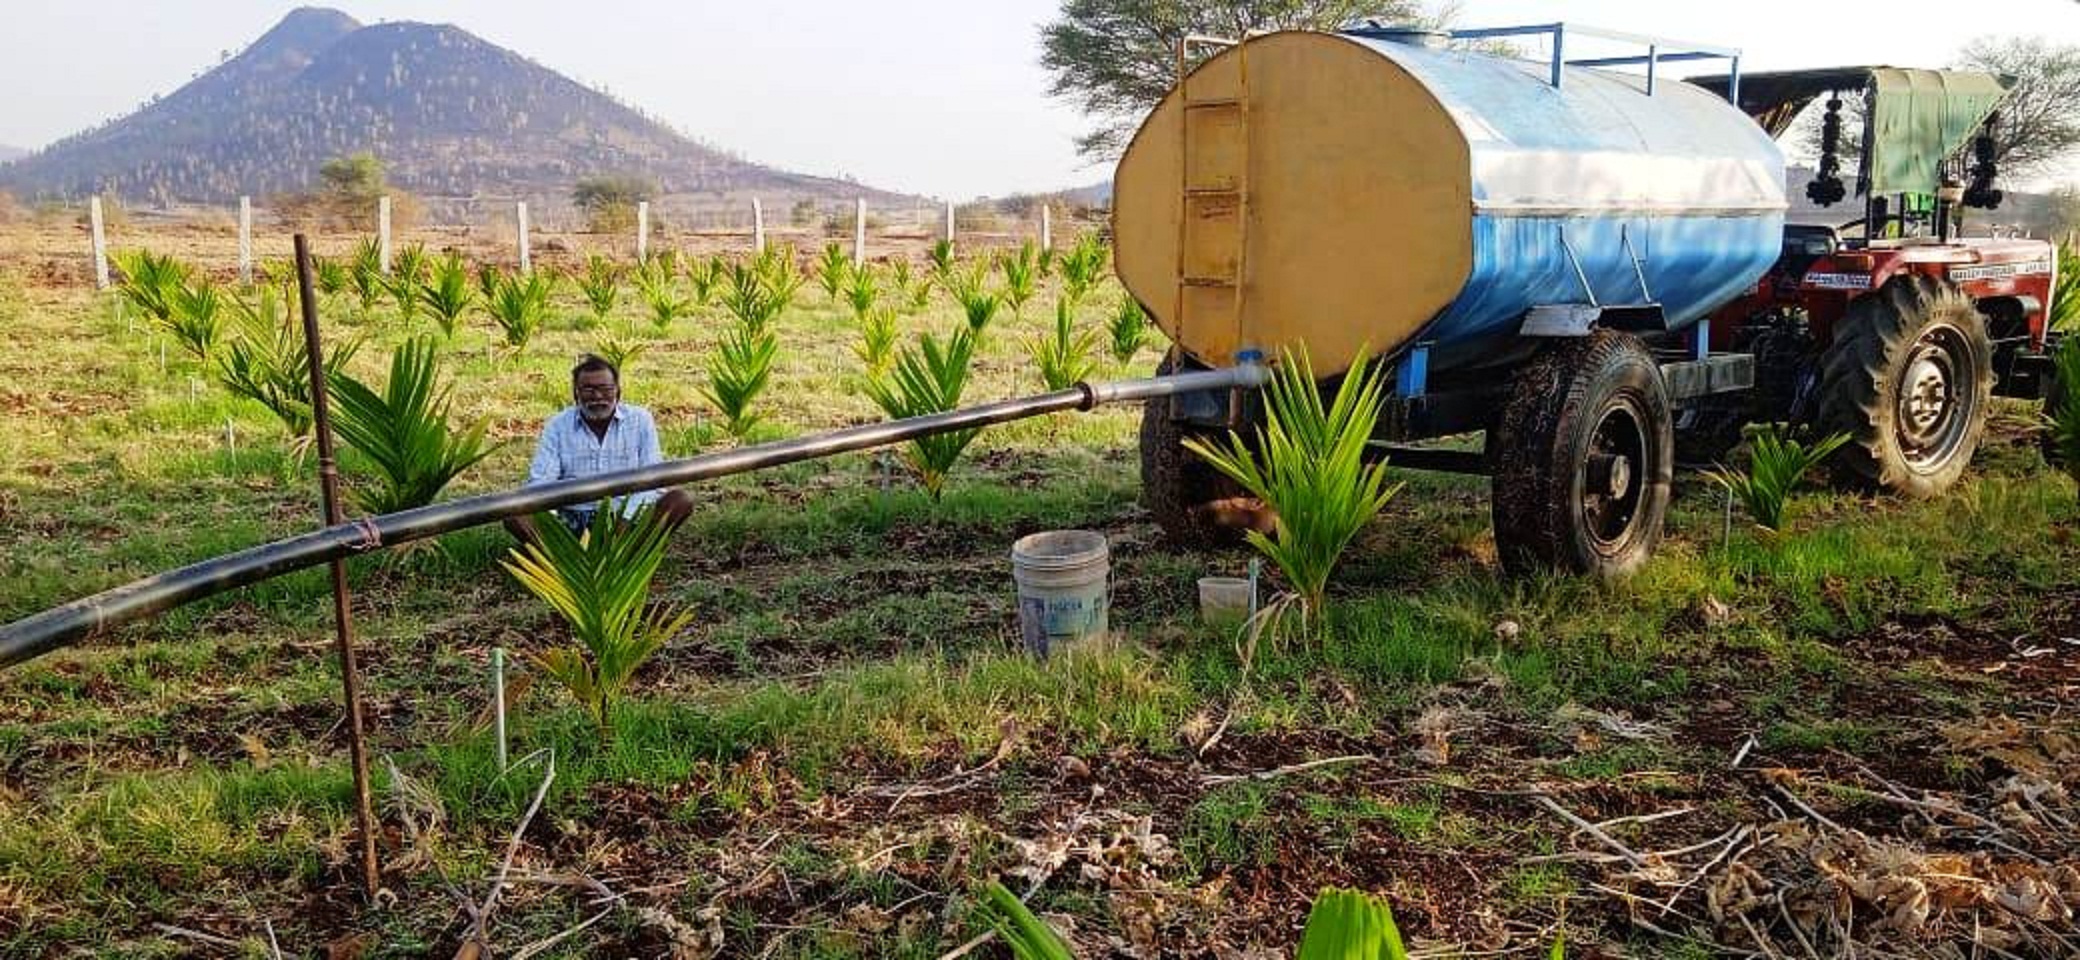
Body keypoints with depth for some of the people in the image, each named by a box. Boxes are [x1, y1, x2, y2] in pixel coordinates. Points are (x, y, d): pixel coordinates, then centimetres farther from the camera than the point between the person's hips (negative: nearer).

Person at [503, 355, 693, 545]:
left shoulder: (640, 420, 5)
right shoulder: (557, 426, 7)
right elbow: (541, 482, -1)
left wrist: (625, 519, -20)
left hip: (628, 517, 0)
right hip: (571, 519, 1)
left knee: (681, 501, -27)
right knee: (514, 516, -25)